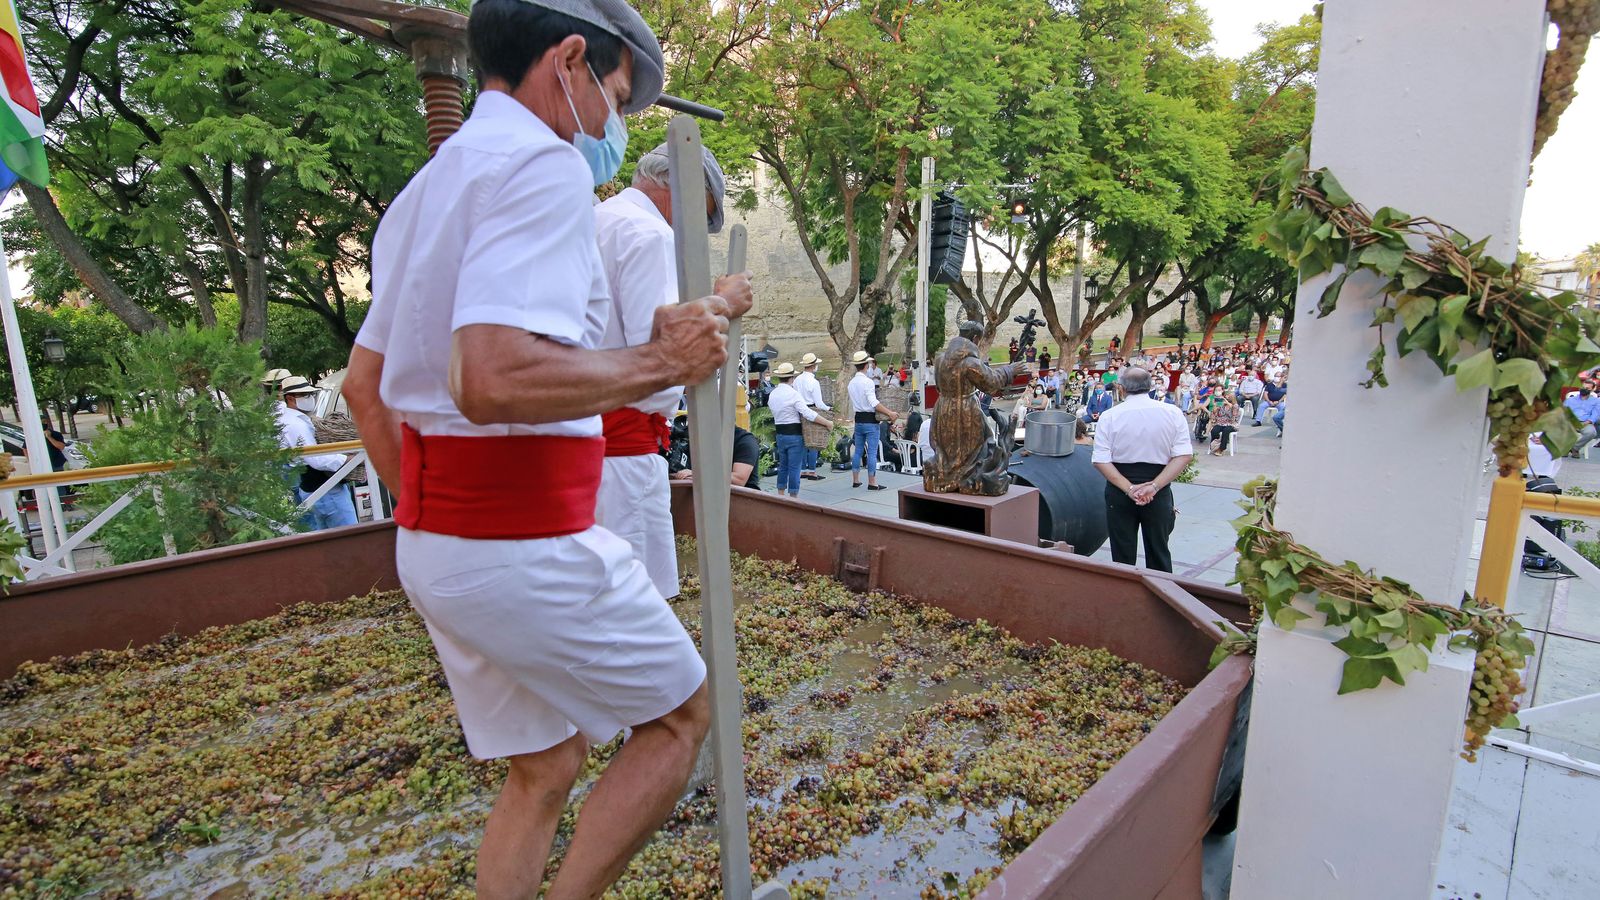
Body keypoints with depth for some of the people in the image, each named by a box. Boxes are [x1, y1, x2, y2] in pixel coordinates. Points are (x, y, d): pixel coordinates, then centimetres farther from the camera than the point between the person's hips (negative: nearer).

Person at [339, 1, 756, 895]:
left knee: (543, 770, 22)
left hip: (430, 541, 9)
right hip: (526, 543, -9)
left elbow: (364, 386, 21)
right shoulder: (542, 162, -13)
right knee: (680, 716, 13)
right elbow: (495, 378, -29)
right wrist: (662, 360, -17)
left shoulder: (429, 184, 18)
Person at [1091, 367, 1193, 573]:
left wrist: (1129, 488, -14)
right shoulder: (1172, 413, -4)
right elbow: (1184, 455, -9)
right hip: (1158, 492, 1)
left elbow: (1101, 460, -13)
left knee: (1123, 555, 9)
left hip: (1119, 491, -1)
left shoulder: (1110, 416, -7)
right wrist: (1154, 486, -14)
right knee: (1158, 551, 14)